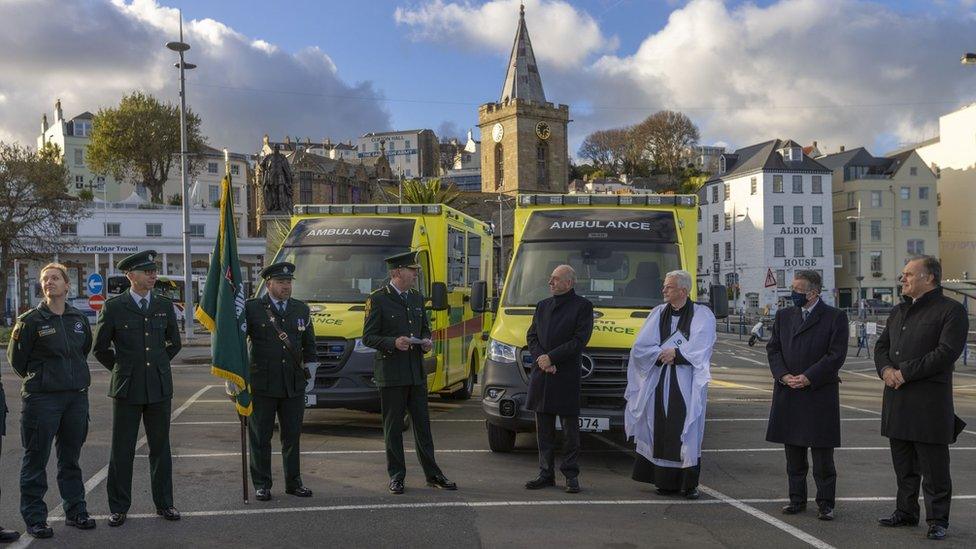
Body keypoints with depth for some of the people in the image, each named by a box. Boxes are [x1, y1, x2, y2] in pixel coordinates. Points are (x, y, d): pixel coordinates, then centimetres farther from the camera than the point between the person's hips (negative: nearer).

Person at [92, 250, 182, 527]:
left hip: (160, 387, 2)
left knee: (160, 447, 9)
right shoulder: (114, 307, -3)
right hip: (127, 389, -2)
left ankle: (164, 503, 18)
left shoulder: (164, 305, 6)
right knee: (122, 450, 3)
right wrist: (122, 369, 6)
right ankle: (118, 507, 13)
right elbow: (100, 348, 6)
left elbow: (174, 343, 19)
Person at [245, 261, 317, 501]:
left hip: (293, 385, 4)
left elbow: (309, 343, 20)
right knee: (260, 438, 4)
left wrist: (310, 364, 8)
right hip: (262, 385, -3)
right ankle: (262, 484, 14)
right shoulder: (252, 308, -2)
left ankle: (293, 482, 20)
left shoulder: (302, 309, 12)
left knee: (292, 436, 10)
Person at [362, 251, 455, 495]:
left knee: (423, 424, 10)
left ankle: (432, 474, 17)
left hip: (417, 372, 6)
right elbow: (368, 337, -7)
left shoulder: (417, 298, 13)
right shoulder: (378, 299, -6)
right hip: (391, 374, -6)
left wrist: (426, 341, 1)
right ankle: (396, 476, 12)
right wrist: (393, 343, -22)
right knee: (393, 427, 3)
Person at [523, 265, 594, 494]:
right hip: (541, 376, 5)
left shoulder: (583, 306, -2)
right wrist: (540, 359, -5)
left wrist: (551, 357, -13)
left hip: (567, 377, -5)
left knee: (570, 428, 2)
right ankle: (546, 473, 17)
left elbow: (580, 340, -11)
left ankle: (571, 475, 9)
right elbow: (531, 336, 13)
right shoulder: (542, 306, 16)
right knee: (543, 428, 9)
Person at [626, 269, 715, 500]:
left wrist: (674, 353, -12)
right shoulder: (658, 313, 11)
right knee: (661, 432, 2)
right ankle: (666, 481, 9)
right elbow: (640, 347, 4)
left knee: (687, 432, -3)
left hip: (687, 385, -3)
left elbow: (700, 349, -9)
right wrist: (662, 354, -10)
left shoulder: (702, 315, 2)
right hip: (659, 384, 3)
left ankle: (689, 484, 3)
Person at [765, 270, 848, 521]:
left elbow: (836, 354, -10)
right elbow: (773, 348, 9)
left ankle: (825, 503, 9)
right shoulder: (784, 315, 11)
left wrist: (807, 378, -14)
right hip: (788, 394, 4)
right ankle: (797, 499, 19)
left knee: (822, 452, 1)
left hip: (820, 394, -4)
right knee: (794, 452, 10)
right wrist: (784, 376, -8)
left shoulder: (835, 317, -4)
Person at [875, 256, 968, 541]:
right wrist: (885, 369, -5)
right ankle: (906, 512, 26)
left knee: (934, 468, -1)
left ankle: (938, 520, 8)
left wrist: (905, 373, -17)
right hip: (897, 398, 7)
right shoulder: (899, 311, 17)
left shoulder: (952, 310, -7)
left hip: (930, 400, -7)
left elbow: (947, 352, -17)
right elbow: (881, 345, 17)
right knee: (903, 465, 15)